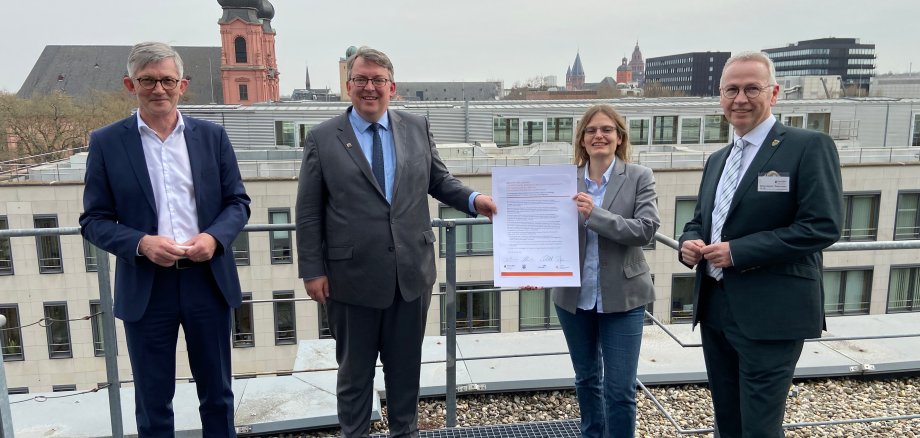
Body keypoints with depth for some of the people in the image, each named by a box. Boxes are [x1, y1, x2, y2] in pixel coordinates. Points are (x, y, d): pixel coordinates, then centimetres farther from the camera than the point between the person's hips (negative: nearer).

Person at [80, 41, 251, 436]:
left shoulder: (212, 136, 3)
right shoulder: (106, 142, -1)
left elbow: (238, 201, 5)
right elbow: (93, 220, -1)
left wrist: (214, 237, -15)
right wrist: (140, 243, -19)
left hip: (208, 280, 1)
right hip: (146, 287, -1)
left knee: (217, 392, 16)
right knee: (153, 402, 12)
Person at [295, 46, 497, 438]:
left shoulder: (418, 128, 5)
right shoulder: (322, 139, -2)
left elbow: (438, 180, 12)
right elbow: (308, 213, -2)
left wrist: (473, 199, -7)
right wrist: (312, 270, -5)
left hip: (411, 272, 2)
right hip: (353, 275, -2)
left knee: (406, 364, 17)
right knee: (354, 369, 14)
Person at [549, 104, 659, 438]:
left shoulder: (639, 177, -3)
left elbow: (646, 229, -15)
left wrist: (595, 214, -24)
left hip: (622, 297, -2)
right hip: (574, 296, 3)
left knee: (620, 389, 1)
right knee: (586, 379, 19)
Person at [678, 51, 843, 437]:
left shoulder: (809, 146, -8)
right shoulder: (717, 159, 14)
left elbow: (823, 226, -17)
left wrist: (736, 252, -20)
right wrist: (690, 243, -3)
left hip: (771, 314, -7)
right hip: (714, 307, 7)